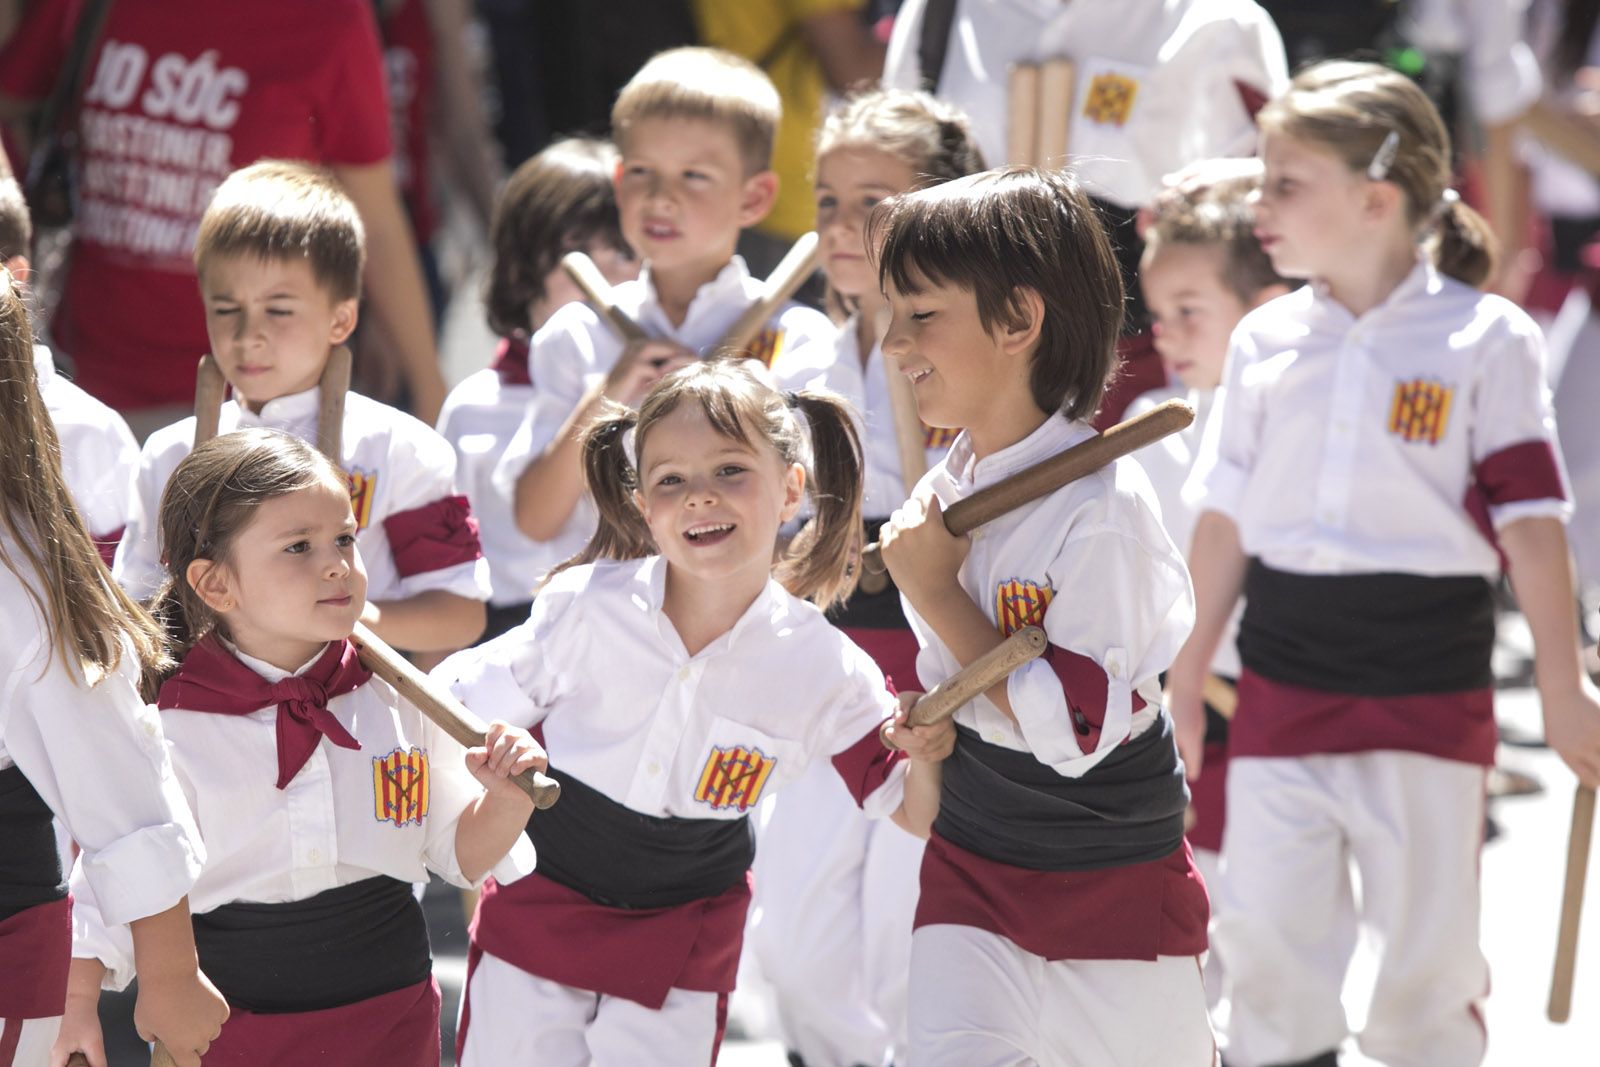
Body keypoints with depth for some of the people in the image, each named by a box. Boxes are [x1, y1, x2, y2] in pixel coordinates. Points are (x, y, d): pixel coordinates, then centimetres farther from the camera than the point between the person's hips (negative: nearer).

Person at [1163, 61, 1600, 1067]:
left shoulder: (1486, 341, -5)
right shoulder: (1267, 342, 7)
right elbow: (1227, 515, 13)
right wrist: (1188, 675, 15)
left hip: (1430, 691, -3)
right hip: (1284, 683, 3)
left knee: (1429, 963, 4)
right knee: (1268, 943, 2)